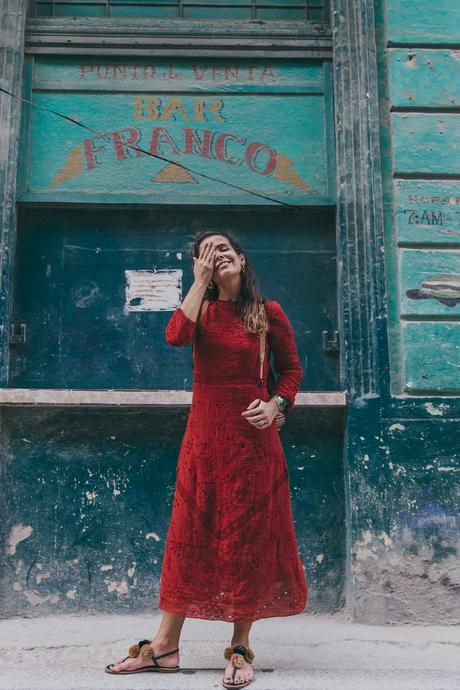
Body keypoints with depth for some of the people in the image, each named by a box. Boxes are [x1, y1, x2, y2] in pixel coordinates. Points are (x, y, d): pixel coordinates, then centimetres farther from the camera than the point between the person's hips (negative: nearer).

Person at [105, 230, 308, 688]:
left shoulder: (268, 312, 4)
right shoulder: (202, 309, 8)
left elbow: (291, 367, 9)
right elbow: (176, 336, -14)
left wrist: (275, 406, -8)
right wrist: (200, 282, -7)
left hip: (251, 434, -2)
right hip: (204, 431, 2)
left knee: (247, 534, 3)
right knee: (190, 531, 6)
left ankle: (239, 649, 15)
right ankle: (164, 646, 15)